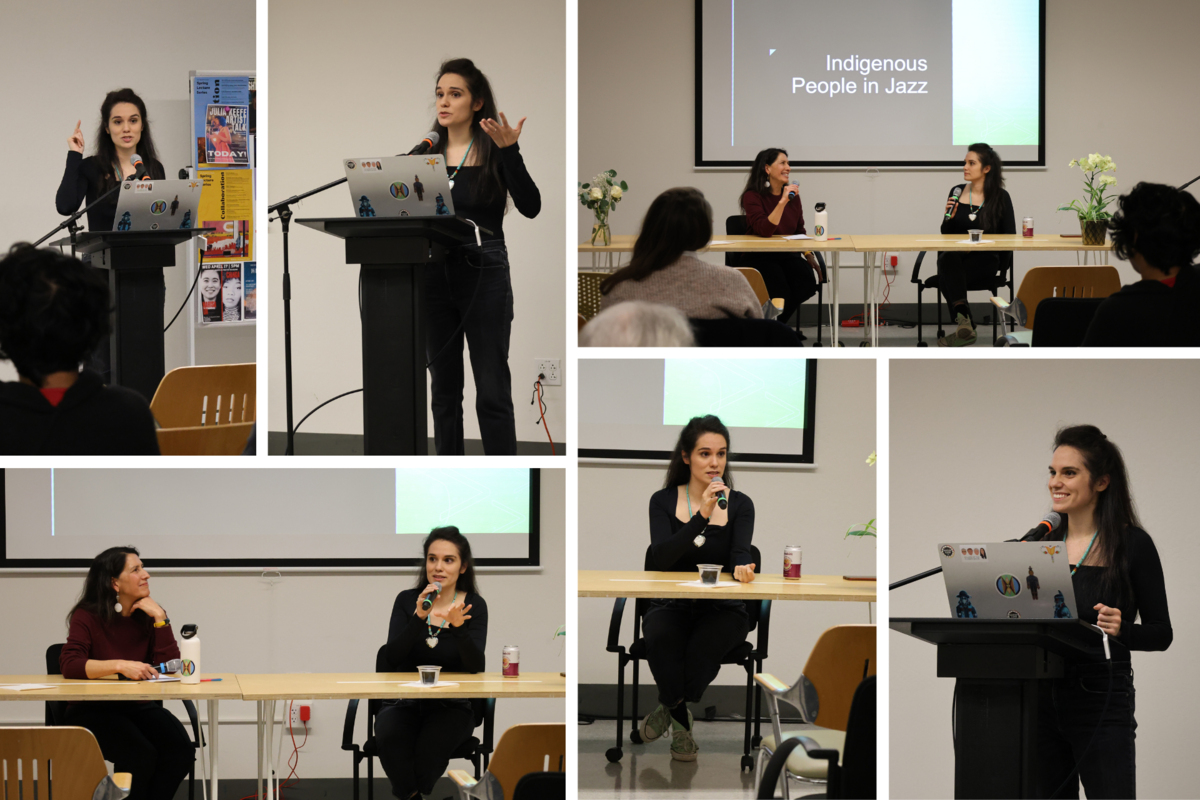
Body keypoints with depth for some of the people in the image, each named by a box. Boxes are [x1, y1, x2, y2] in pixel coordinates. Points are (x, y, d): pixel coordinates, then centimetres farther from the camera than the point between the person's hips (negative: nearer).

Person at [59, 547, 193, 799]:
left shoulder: (148, 615, 5)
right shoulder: (87, 616, -6)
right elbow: (70, 664, -22)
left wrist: (160, 618, -13)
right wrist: (120, 665, -34)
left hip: (139, 707, 4)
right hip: (92, 711, -4)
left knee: (180, 750, -23)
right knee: (140, 754, -32)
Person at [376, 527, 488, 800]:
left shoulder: (474, 606, 0)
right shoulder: (406, 600, 3)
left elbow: (476, 667, -13)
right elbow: (392, 659, -10)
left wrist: (458, 626, -30)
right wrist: (419, 617, -21)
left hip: (451, 707, -1)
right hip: (404, 702, 1)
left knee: (430, 745, -34)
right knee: (390, 738, -33)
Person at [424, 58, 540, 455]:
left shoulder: (495, 153, -3)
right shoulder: (428, 153, 9)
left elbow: (530, 207, -16)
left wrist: (509, 151, -24)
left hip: (484, 274, -5)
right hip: (435, 275, 5)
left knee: (492, 390, -4)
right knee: (444, 388, 9)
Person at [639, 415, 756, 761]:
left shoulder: (739, 504, 3)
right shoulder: (664, 501, 1)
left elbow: (740, 551, -14)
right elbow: (661, 559, -15)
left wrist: (742, 567, -40)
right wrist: (702, 515, -25)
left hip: (722, 610, 0)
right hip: (671, 606, 0)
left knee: (704, 645, -34)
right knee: (661, 638, -35)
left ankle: (671, 710, -11)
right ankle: (682, 722, -20)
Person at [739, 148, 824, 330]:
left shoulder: (793, 195, 11)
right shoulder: (753, 196, -7)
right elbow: (764, 230, -21)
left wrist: (809, 257, 4)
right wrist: (782, 202, -26)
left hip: (789, 256, 5)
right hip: (761, 258, -5)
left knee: (807, 285, -25)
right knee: (782, 295, -31)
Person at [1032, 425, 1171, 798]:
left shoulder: (1132, 544, -3)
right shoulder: (1044, 542, 11)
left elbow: (1161, 634, -2)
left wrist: (1121, 630, -20)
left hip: (1101, 702, -5)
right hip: (1042, 696, 5)